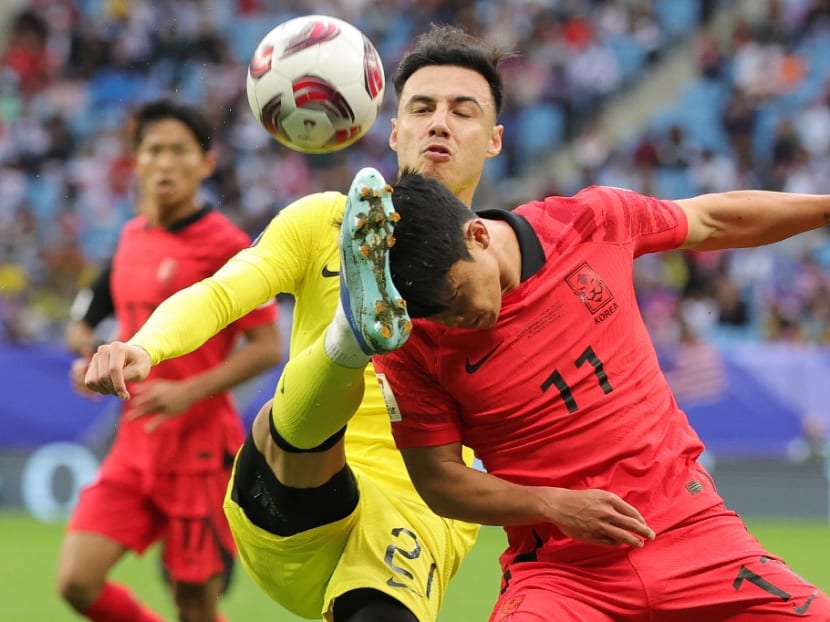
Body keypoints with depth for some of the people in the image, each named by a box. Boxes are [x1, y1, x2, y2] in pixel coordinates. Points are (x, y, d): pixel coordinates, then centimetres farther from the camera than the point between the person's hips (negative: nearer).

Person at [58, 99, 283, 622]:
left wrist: (189, 391, -22)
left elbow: (267, 347, -11)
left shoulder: (224, 245, -10)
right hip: (135, 445, 6)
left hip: (200, 446, -6)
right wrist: (101, 365, 5)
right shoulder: (132, 238, 12)